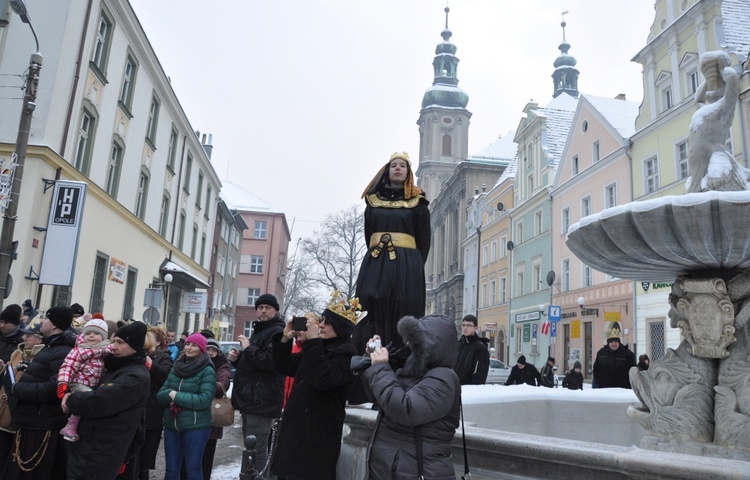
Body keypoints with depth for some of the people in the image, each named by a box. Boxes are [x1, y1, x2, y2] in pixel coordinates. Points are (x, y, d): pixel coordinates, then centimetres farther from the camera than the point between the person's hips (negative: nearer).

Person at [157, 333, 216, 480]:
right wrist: (170, 394, -16)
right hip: (171, 425, 5)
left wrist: (177, 396, -14)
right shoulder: (176, 368, 8)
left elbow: (204, 400, -18)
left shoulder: (207, 371, -9)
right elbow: (161, 394, 7)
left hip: (196, 426, -5)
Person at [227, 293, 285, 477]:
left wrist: (248, 348, -17)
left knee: (256, 450, -9)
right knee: (251, 448, 18)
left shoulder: (277, 332, -11)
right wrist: (237, 357, 11)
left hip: (261, 400, -11)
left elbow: (271, 361, -26)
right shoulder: (258, 330, 21)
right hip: (252, 399, 11)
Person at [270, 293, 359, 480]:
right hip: (295, 430, 9)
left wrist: (312, 341, -27)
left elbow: (322, 379, -29)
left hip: (318, 436, -9)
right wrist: (285, 338, 1)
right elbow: (284, 366, 17)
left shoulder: (347, 353, -13)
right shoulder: (320, 347, 14)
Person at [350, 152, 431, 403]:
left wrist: (415, 268, -5)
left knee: (402, 321, -6)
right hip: (375, 264, 2)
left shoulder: (418, 202, 8)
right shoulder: (373, 200, 15)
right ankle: (367, 388, -1)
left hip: (407, 266, -2)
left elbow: (424, 241, 4)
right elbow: (368, 235, 15)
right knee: (372, 319, -4)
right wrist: (378, 261, 5)